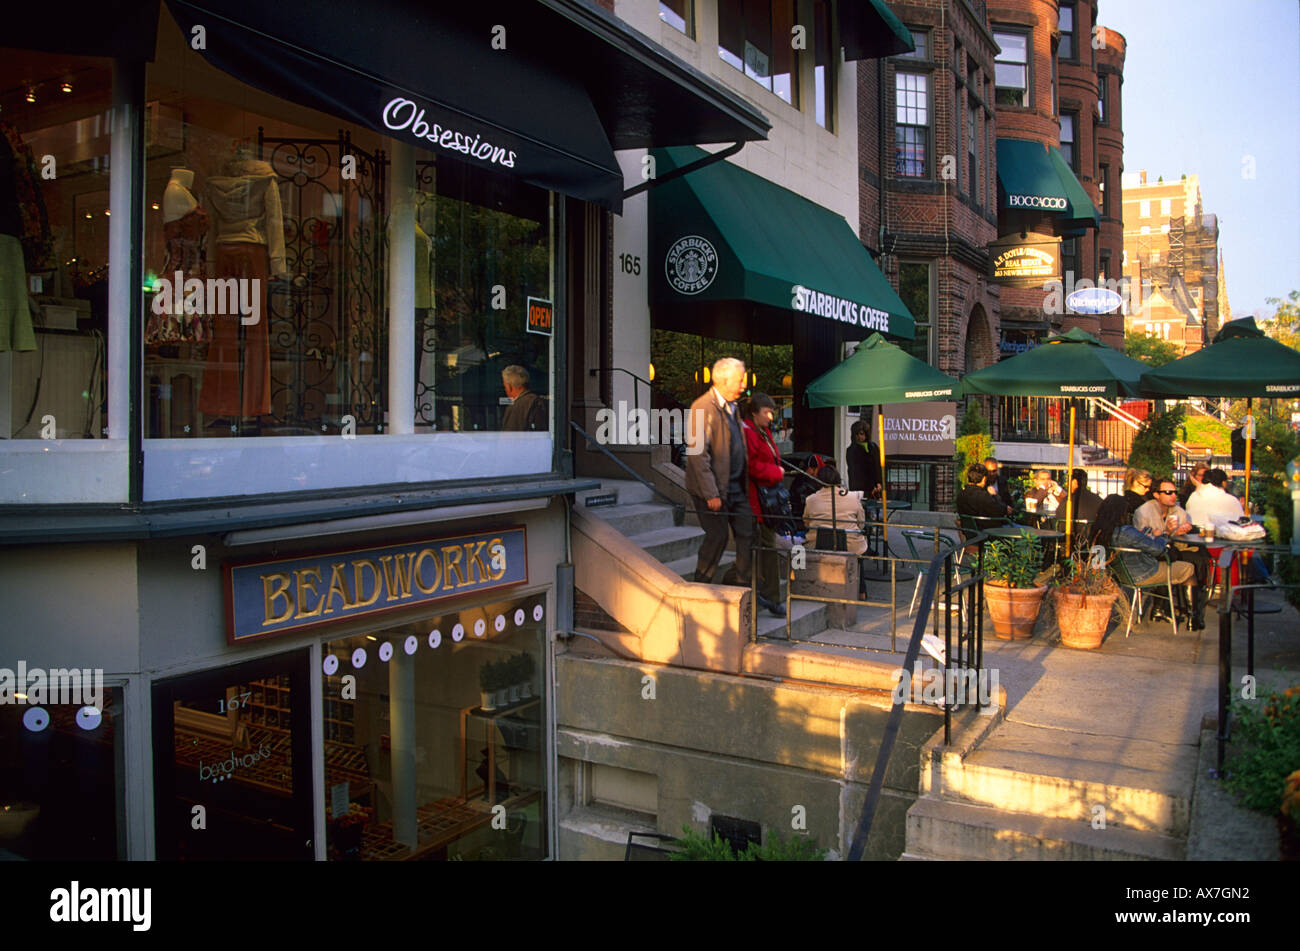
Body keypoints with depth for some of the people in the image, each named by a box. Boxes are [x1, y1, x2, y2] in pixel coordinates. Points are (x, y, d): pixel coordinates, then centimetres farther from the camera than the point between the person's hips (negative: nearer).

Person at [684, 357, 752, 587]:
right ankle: (700, 586, 16)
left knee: (747, 534, 7)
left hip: (736, 487, 8)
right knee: (717, 536, -2)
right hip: (713, 488, -8)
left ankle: (744, 586, 19)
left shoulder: (732, 407, 13)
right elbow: (698, 454, -21)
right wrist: (711, 494, -22)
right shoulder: (703, 408, -17)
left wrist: (745, 485, 14)